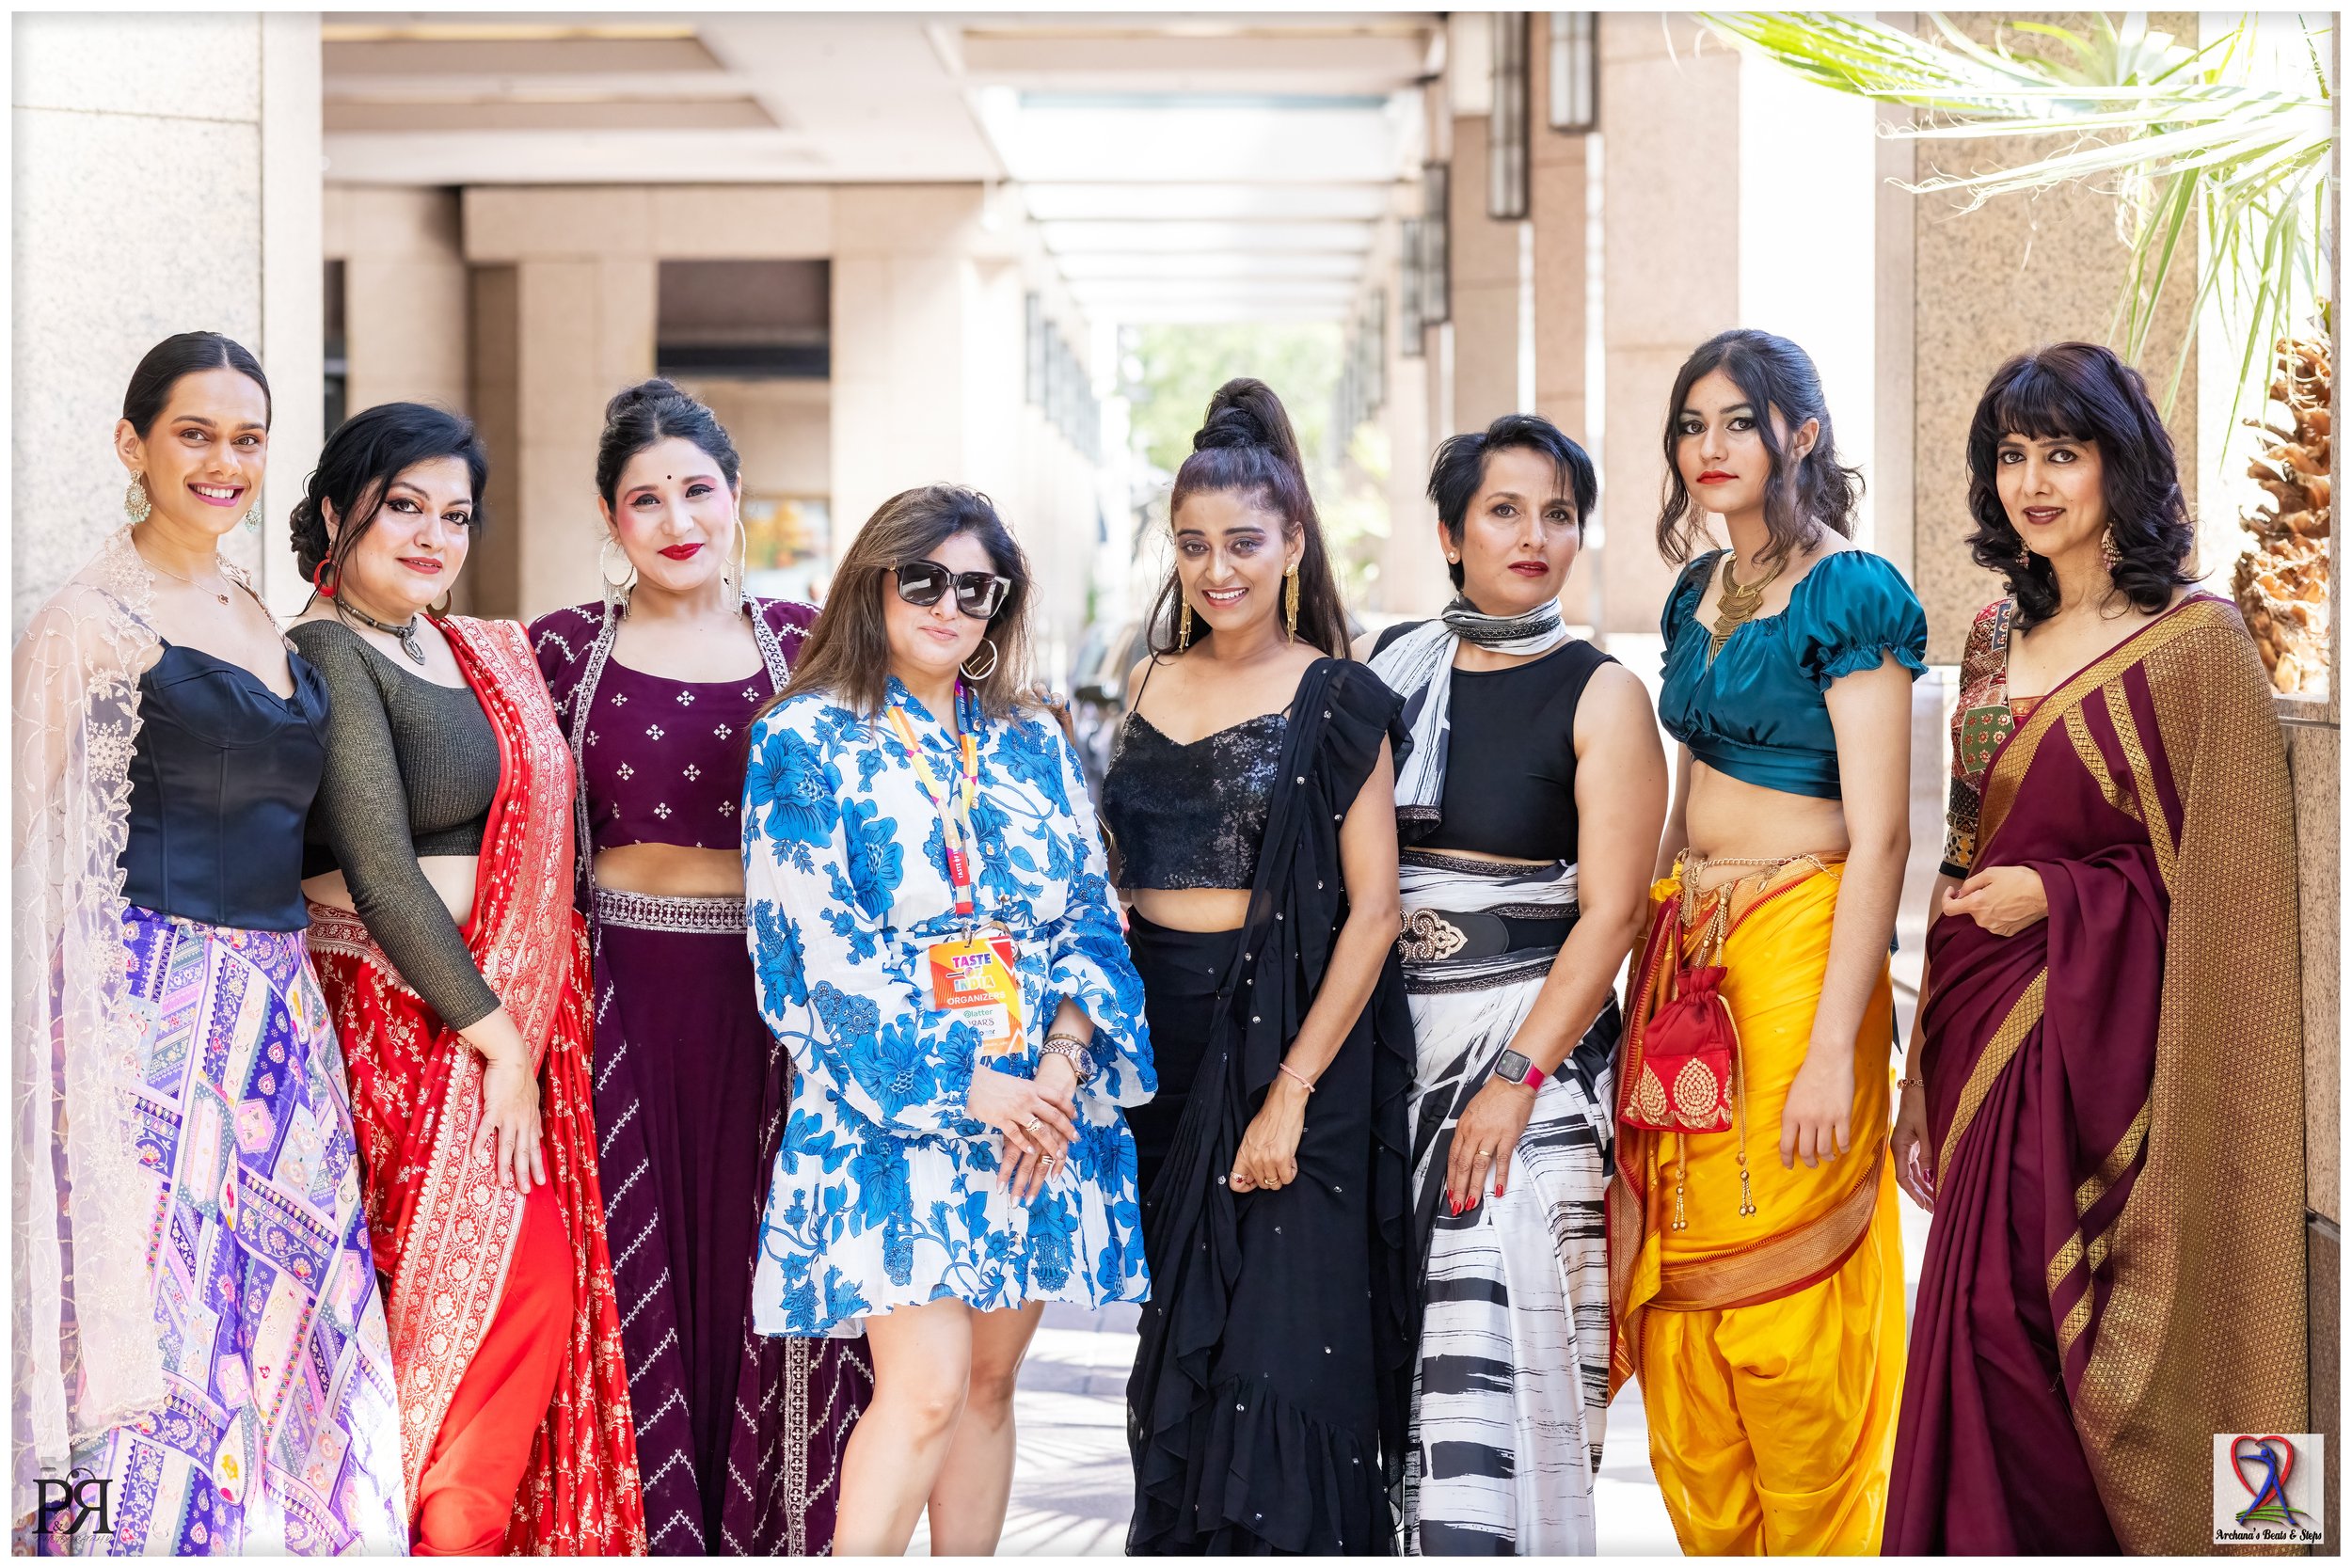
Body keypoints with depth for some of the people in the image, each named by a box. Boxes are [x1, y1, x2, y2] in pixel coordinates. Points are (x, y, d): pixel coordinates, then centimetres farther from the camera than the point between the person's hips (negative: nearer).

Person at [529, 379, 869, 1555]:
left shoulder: (800, 642, 7)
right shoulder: (563, 650, 4)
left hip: (771, 1001, 1)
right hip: (621, 997, -1)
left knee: (766, 1273, 3)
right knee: (635, 1275, 0)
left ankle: (776, 1530, 13)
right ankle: (644, 1531, 10)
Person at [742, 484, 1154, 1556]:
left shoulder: (1033, 747, 13)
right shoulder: (807, 742, -1)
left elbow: (1091, 919, 9)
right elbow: (819, 946, -9)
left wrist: (1062, 1065, -9)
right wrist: (964, 1084, -15)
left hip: (1039, 1106, 5)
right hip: (886, 1103, -5)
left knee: (990, 1381, 7)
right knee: (925, 1384, -15)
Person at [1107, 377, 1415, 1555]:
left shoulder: (1338, 701, -5)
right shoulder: (1152, 685, 11)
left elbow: (1372, 908, -10)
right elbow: (1121, 876, 14)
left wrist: (1293, 1091, -16)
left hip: (1288, 1034, -5)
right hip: (1157, 1034, 5)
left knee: (1277, 1346, -4)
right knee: (1177, 1337, 11)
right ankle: (1178, 1533, 23)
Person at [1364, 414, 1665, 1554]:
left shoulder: (1597, 695, 0)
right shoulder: (1392, 669, 11)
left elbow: (1611, 912, -8)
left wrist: (1516, 1077, -16)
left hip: (1534, 1039, -4)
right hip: (1385, 1035, 4)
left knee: (1498, 1329, -10)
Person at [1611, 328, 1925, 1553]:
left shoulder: (1849, 595, -10)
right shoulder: (1698, 593, 14)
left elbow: (1879, 838, -15)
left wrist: (1833, 1046, -20)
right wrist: (1650, 952, 15)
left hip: (1796, 953, -7)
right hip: (1685, 954, 7)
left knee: (1778, 1302, -3)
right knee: (1680, 1294, 8)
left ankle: (1819, 1543, 13)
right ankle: (1717, 1543, 21)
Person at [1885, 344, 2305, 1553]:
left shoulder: (2194, 646, -9)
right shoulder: (1997, 637, 12)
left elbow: (2224, 883, -8)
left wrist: (2059, 896, -16)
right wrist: (1927, 1081, 16)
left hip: (2098, 1035, -6)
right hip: (1983, 1032, 6)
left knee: (2019, 1329, -9)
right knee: (1985, 1329, 7)